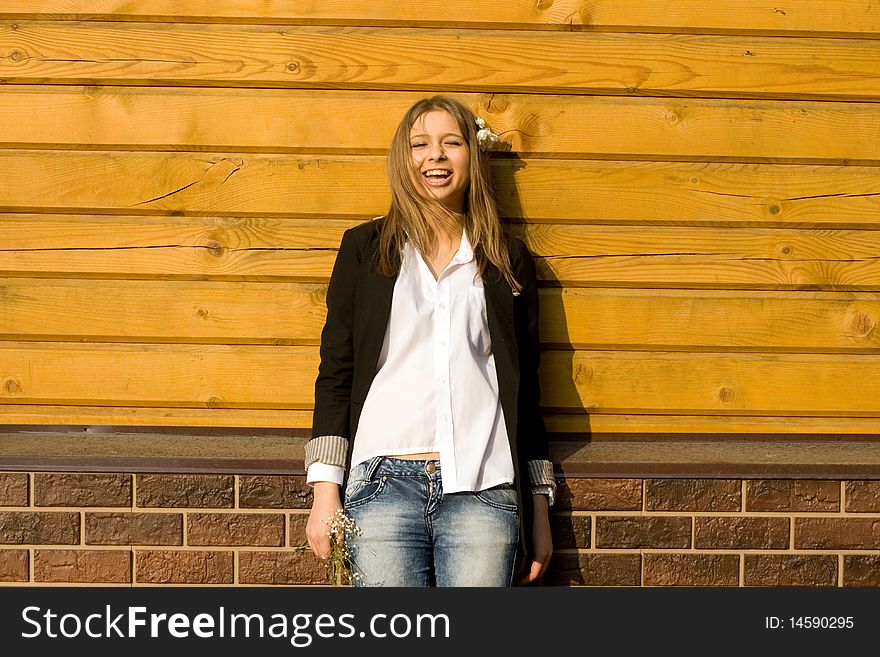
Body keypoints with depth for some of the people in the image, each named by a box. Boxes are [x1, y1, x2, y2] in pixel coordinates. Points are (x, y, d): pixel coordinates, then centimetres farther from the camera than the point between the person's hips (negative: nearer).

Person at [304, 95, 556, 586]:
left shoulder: (509, 261, 14)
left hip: (483, 490, 1)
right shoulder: (364, 248, 12)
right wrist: (326, 489, 1)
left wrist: (539, 508, 12)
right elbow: (336, 371, 9)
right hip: (385, 486, 0)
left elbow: (526, 388, 15)